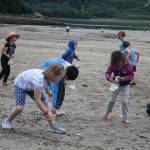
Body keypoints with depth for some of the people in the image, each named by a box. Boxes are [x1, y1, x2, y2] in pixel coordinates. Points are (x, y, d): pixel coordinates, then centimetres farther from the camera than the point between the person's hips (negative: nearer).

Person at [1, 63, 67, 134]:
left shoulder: (48, 75, -22)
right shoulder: (39, 80, -44)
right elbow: (37, 101, -38)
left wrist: (47, 91, 21)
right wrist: (47, 113, -33)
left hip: (31, 85, 7)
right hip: (21, 84, -7)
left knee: (45, 102, -4)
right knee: (19, 107, -21)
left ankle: (52, 125, 6)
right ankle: (8, 121, 6)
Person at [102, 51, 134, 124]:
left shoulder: (128, 65, -23)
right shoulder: (113, 65, -16)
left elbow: (131, 75, -15)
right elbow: (107, 72, -10)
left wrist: (123, 78, -30)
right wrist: (109, 78, -32)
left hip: (125, 86, -2)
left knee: (124, 102, -5)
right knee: (112, 100, 11)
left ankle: (125, 118, 8)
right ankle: (107, 113, 34)